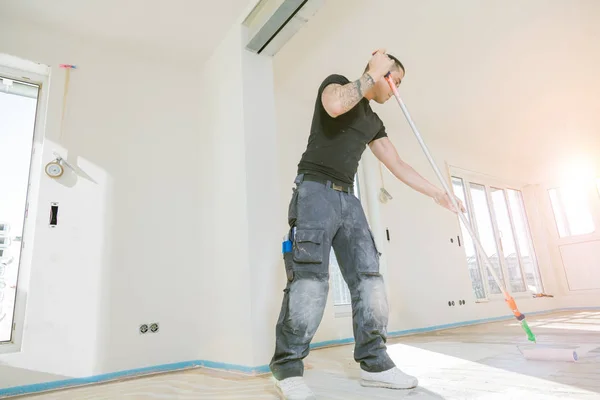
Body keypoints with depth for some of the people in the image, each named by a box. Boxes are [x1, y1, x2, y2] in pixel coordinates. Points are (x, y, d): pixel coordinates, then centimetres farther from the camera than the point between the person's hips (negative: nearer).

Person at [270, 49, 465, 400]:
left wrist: (437, 193, 20)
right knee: (311, 278, -17)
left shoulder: (374, 122, 24)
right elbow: (335, 106, -19)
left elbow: (398, 166, 23)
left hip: (348, 197, 7)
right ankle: (288, 368, -8)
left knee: (368, 277, -3)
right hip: (315, 189, -7)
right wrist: (373, 73, -6)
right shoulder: (337, 82, 7)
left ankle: (374, 362, 5)